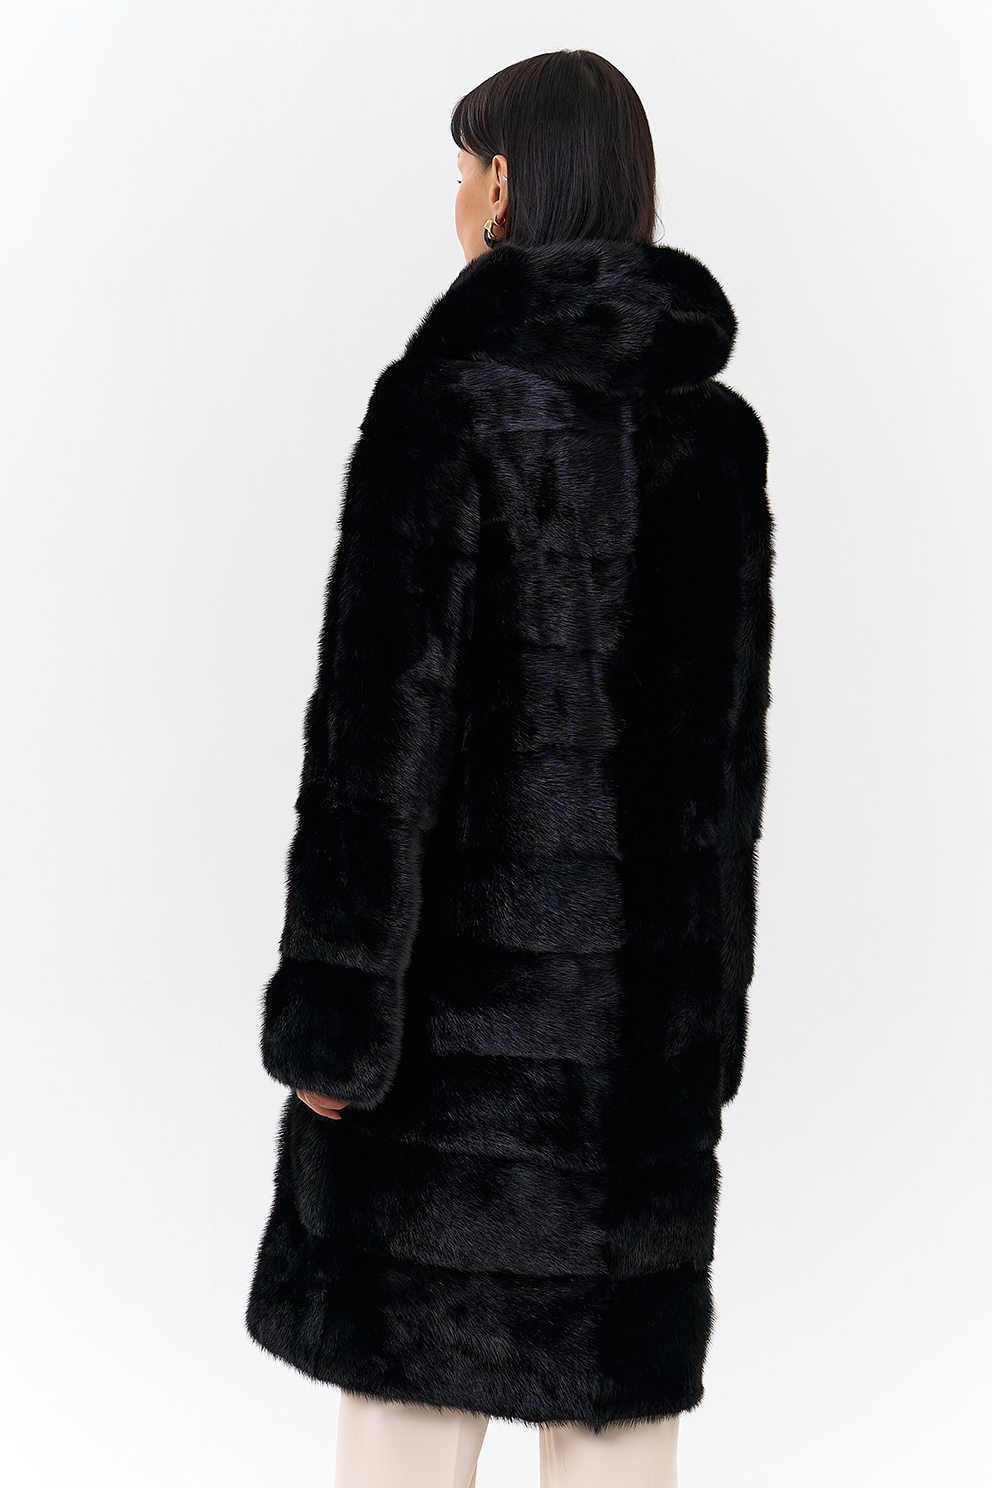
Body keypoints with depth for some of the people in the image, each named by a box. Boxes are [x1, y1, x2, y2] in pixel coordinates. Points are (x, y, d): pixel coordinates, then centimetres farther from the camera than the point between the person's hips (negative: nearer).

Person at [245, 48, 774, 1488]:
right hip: (653, 976, 6)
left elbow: (385, 718, -16)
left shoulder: (449, 399, -13)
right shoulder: (720, 426, 6)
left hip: (466, 971, -6)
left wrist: (330, 1010, -11)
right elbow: (735, 732, 11)